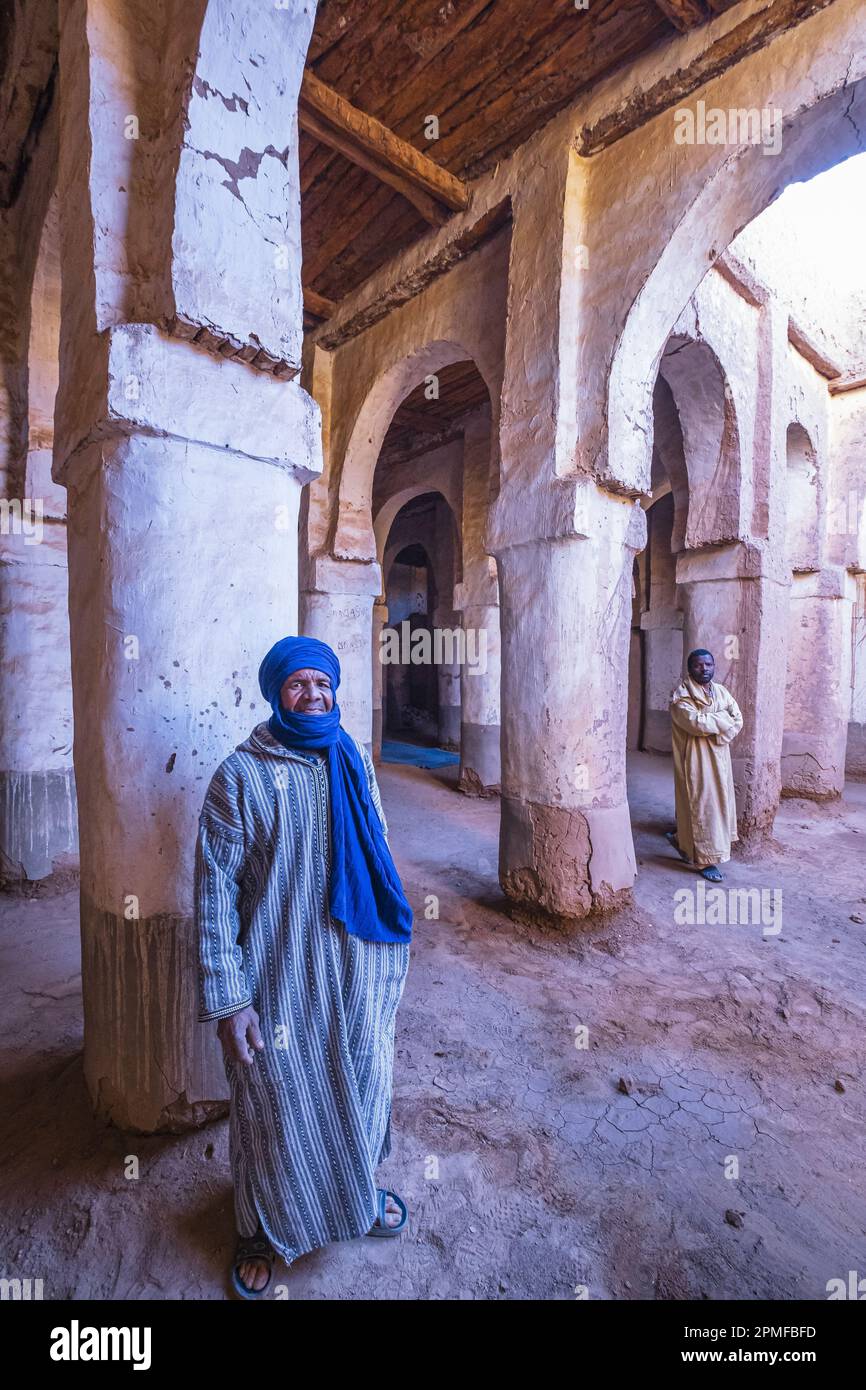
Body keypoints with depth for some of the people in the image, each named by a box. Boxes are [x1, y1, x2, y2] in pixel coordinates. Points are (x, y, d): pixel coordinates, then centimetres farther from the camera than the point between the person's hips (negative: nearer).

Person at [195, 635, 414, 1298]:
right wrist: (228, 997, -14)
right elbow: (216, 890, -13)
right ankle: (264, 1229, 47)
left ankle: (355, 1186, 54)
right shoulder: (241, 775, -15)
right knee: (279, 1101, 16)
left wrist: (395, 934, 11)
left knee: (359, 1080, 23)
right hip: (279, 976, -4)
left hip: (358, 967, 5)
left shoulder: (354, 759, -1)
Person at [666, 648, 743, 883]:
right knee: (701, 805, -2)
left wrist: (713, 729, -16)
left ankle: (682, 839, 30)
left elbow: (737, 721, 2)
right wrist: (722, 718, -11)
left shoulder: (721, 691, 10)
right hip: (695, 759, -7)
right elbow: (696, 722, -24)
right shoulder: (681, 695, -11)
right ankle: (706, 860, 9)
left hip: (719, 756, 7)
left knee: (719, 801, 12)